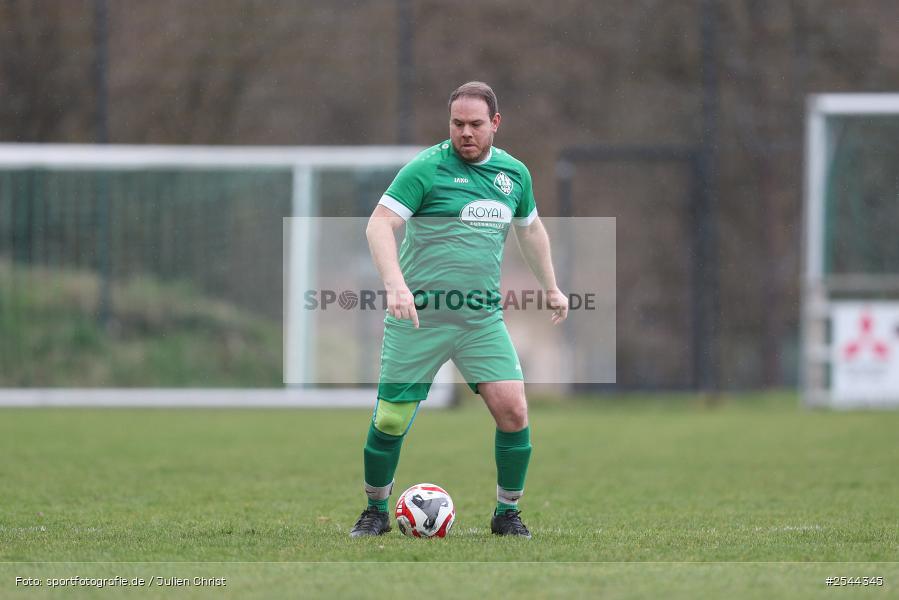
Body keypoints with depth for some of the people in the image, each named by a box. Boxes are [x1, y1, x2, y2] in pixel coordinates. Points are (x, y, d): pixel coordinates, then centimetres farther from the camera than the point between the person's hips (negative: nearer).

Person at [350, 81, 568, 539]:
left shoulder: (514, 173, 9)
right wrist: (395, 284, -29)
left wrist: (551, 288, 30)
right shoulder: (426, 169, -8)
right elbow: (379, 223, -15)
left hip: (482, 319, 4)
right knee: (390, 420, -1)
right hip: (418, 316, -4)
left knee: (513, 411, -10)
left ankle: (507, 513, 8)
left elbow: (530, 229, 26)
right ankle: (376, 511, 21)